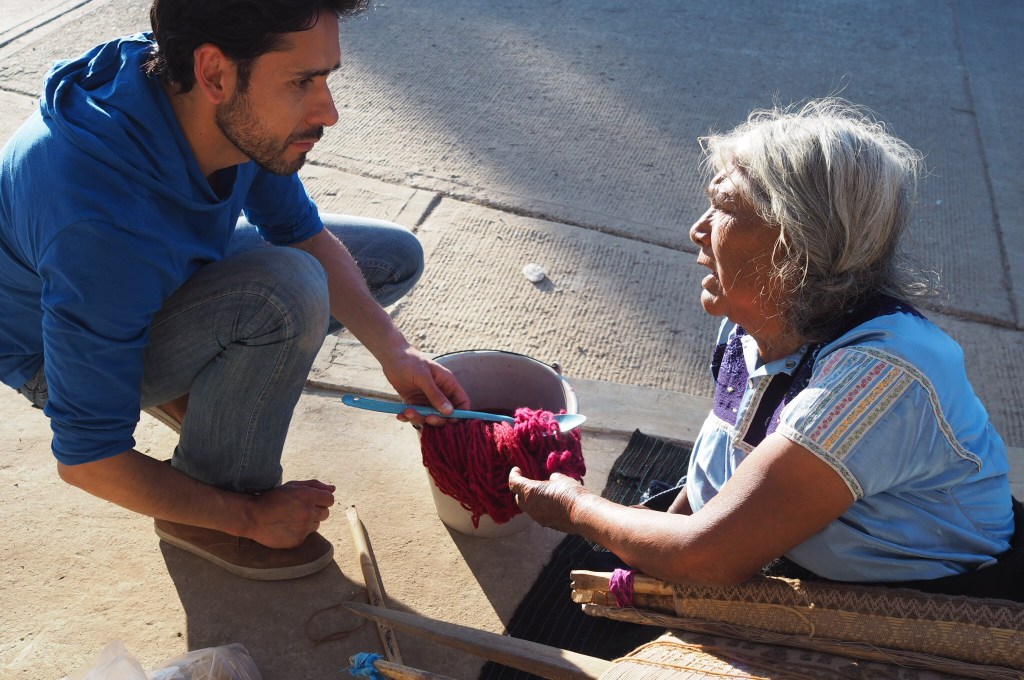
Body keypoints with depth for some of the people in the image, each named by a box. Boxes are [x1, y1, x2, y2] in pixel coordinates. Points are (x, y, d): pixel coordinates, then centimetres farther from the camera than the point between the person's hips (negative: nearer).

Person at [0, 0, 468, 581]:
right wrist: (251, 517, -19)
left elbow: (303, 234, -5)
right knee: (287, 291, -36)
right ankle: (207, 516, -11)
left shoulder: (236, 112, -22)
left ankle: (190, 391, 6)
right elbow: (87, 459, -31)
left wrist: (393, 351, -17)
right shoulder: (102, 231, -42)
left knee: (396, 258, 2)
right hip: (59, 350, -7)